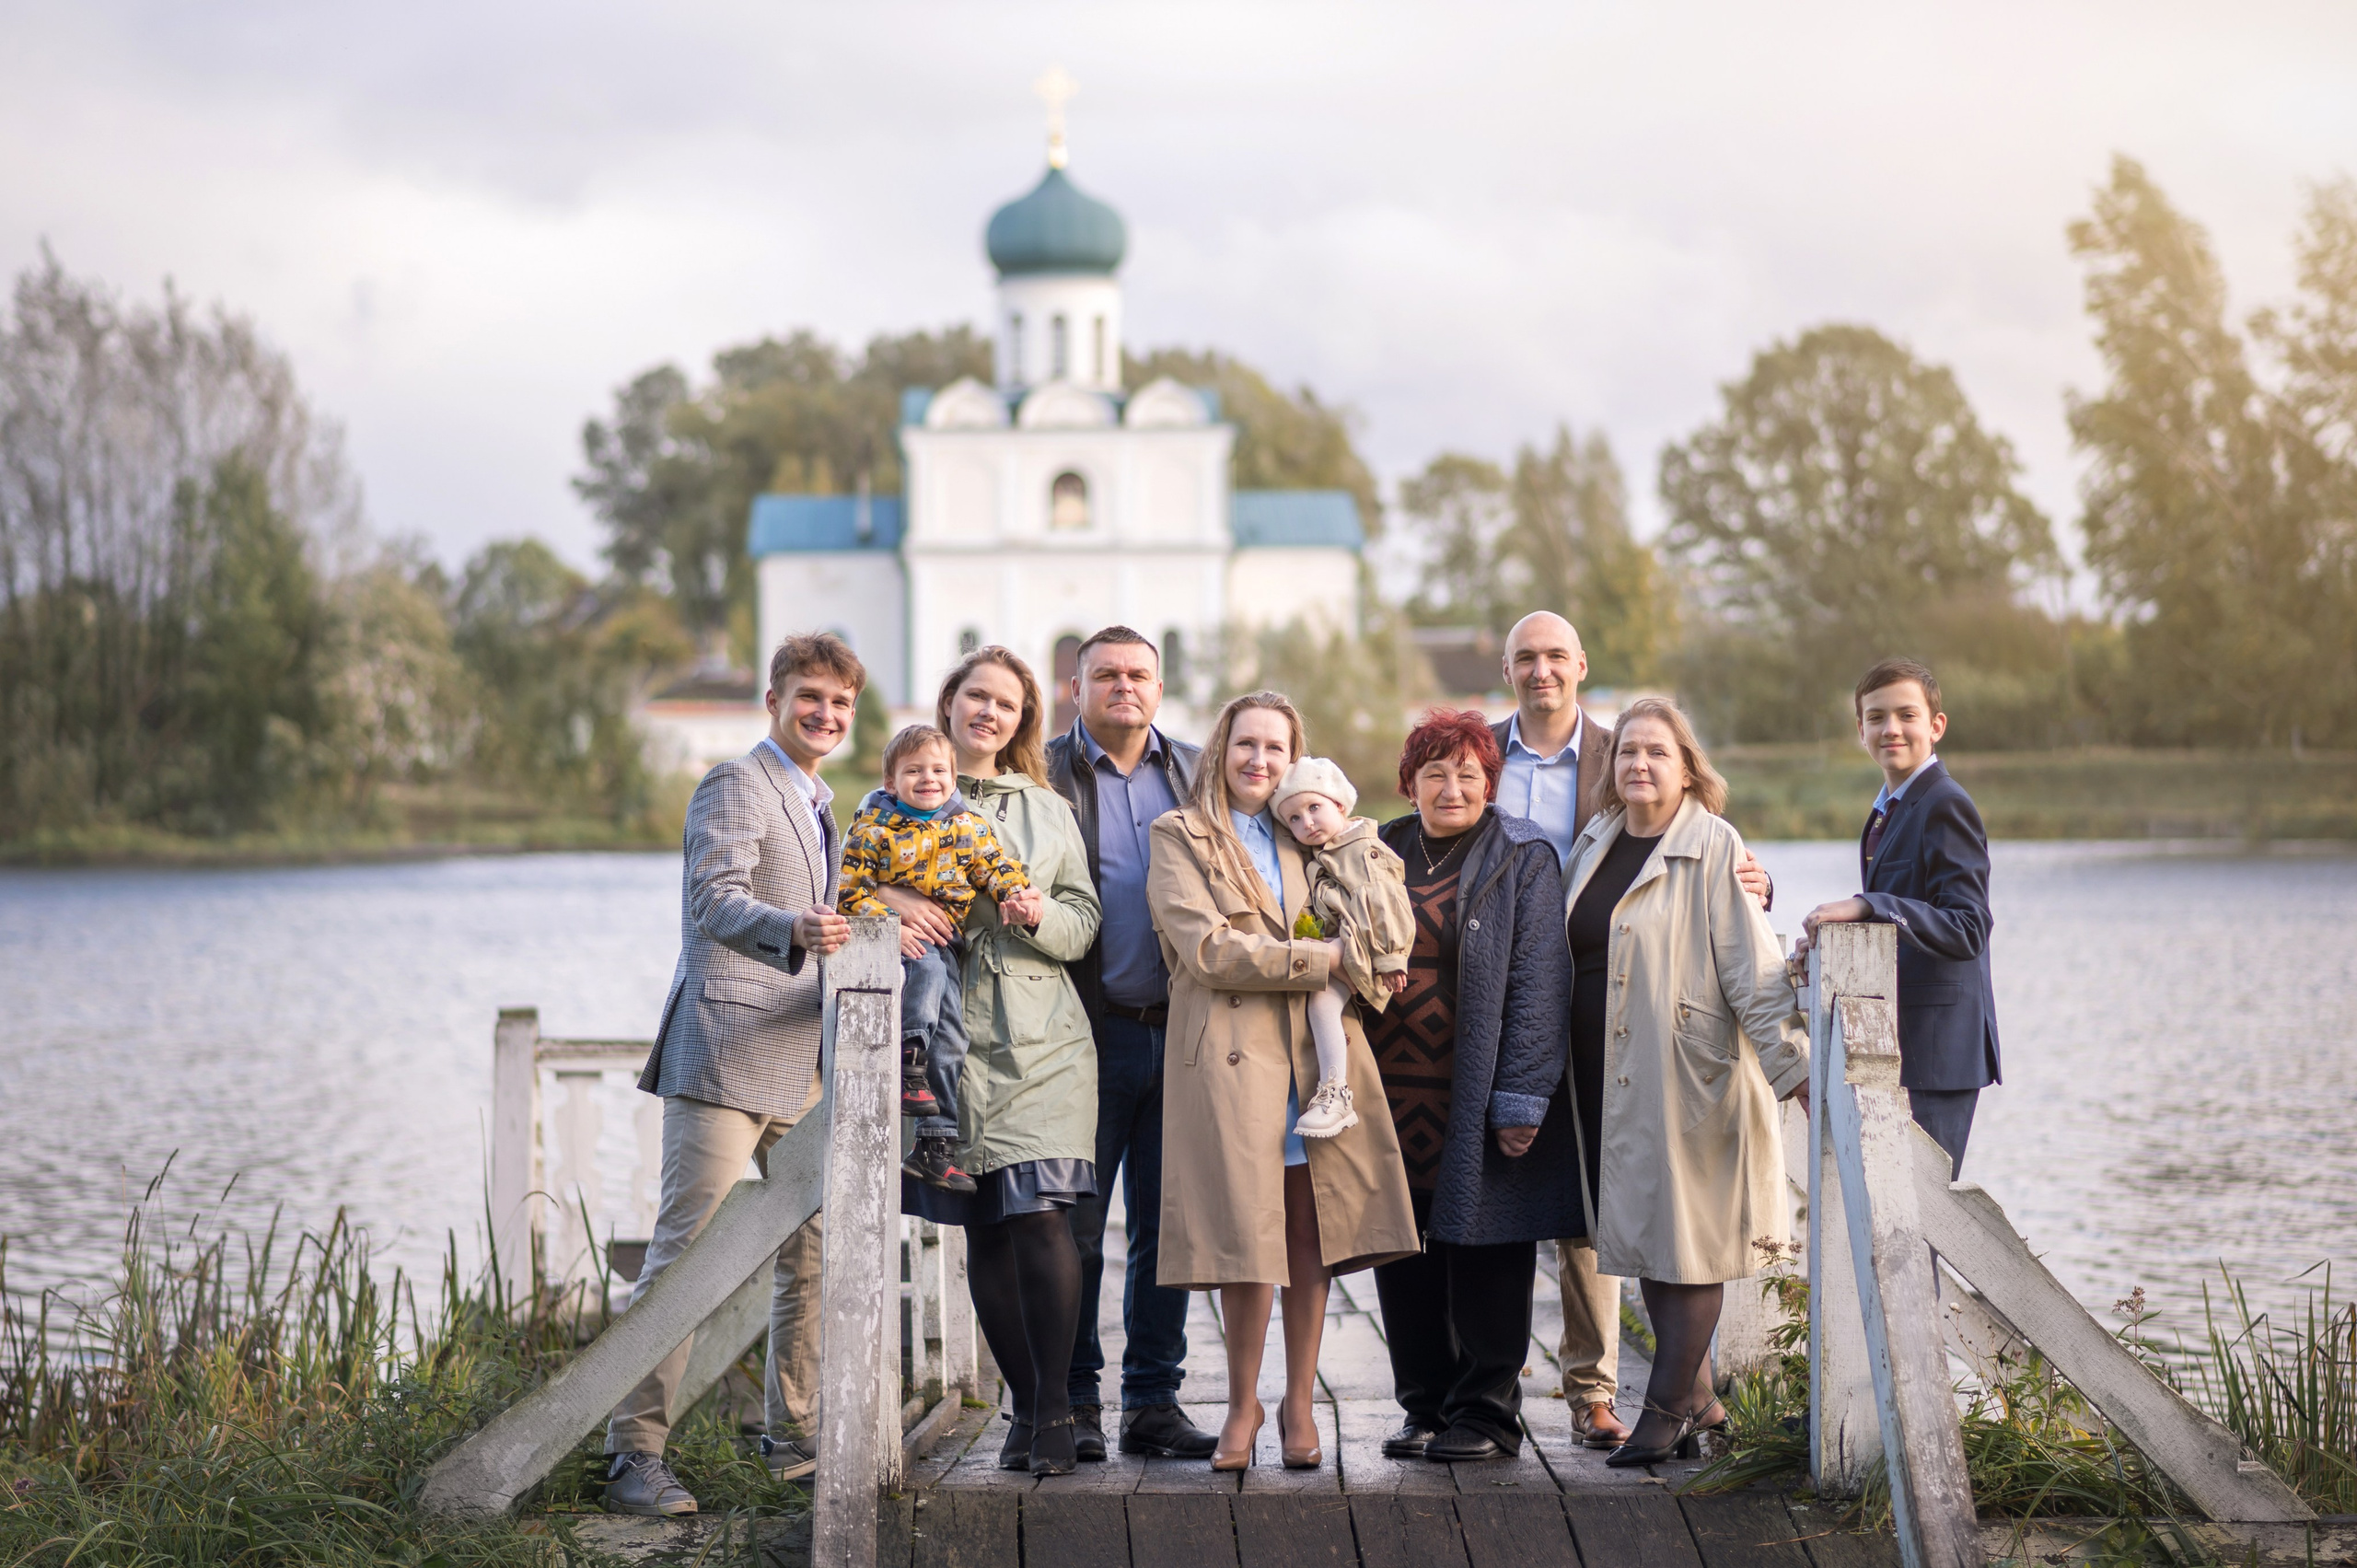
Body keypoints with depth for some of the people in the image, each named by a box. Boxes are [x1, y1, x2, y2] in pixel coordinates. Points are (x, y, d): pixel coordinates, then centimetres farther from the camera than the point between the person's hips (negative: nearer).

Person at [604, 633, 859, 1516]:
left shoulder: (815, 805, 22)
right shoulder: (735, 786, -6)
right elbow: (715, 900, -22)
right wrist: (794, 931, -39)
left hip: (800, 1067, 9)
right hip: (726, 1053, -9)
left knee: (817, 1250, 10)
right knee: (687, 1251, -10)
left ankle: (794, 1435, 21)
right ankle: (634, 1452, -8)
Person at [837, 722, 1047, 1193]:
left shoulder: (968, 827, 7)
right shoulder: (873, 828, -4)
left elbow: (997, 866, 3)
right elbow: (851, 892, -6)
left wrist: (1020, 896, -19)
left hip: (947, 945, 4)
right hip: (898, 944, -4)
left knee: (950, 1040, 0)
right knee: (929, 968, -37)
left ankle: (935, 1145, 5)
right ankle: (908, 1064, -25)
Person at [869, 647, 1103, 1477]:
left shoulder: (1048, 810, 16)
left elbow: (1083, 922, 13)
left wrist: (1038, 916, -8)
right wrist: (891, 901, -13)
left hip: (1039, 1040, 0)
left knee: (1040, 1215, -13)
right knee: (984, 1230, 1)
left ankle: (1054, 1410, -7)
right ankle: (1026, 1406, 12)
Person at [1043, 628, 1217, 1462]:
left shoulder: (1195, 773, 12)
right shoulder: (1043, 775, 1)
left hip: (1181, 1031, 4)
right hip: (1091, 1033, -3)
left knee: (1166, 1225, 7)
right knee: (1074, 1225, 1)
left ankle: (1154, 1401, 15)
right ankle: (1073, 1401, 10)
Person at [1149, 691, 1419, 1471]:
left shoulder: (1307, 838, 21)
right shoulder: (1180, 837, 4)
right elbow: (1207, 950, -9)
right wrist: (1319, 960, -10)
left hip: (1316, 1051, 5)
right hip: (1231, 1056, -4)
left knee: (1310, 1233, 2)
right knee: (1248, 1239, -8)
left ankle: (1299, 1405, 13)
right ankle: (1243, 1406, 8)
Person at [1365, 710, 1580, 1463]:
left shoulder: (1522, 861, -1)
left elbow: (1538, 984, -7)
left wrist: (1521, 1099, -14)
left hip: (1476, 1102, -5)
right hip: (1392, 1097, 5)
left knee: (1483, 1248, 0)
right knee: (1403, 1257, 7)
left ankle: (1485, 1415, 10)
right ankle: (1425, 1408, 19)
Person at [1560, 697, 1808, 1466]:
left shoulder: (1714, 849, -7)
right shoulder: (1595, 845, 12)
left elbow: (1752, 970, -11)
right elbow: (1569, 955, 21)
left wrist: (1796, 1068, -17)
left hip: (1689, 1077, -6)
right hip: (1609, 1078, 6)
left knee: (1685, 1241, -1)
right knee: (1647, 1240, 10)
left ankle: (1666, 1411, 7)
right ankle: (1698, 1400, 21)